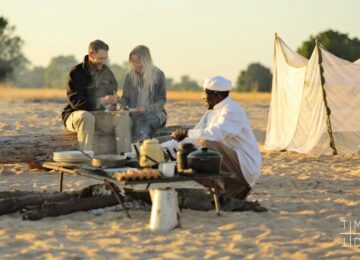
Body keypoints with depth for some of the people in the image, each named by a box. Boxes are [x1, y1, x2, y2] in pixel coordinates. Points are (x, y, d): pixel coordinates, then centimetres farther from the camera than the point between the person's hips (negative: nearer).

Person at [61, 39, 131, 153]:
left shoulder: (107, 72, 9)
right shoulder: (76, 72, -9)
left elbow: (113, 92, 19)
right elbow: (75, 102, -18)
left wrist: (113, 100, -8)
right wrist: (100, 101, -30)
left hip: (99, 114, 5)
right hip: (76, 115, -5)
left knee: (122, 118, -22)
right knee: (86, 117, -40)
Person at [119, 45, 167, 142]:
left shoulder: (158, 74, 1)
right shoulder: (130, 75, 9)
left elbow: (162, 100, 3)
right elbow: (125, 97, 14)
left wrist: (147, 108, -14)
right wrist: (119, 105, -9)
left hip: (154, 112, -2)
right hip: (135, 114, 2)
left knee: (142, 122, -37)